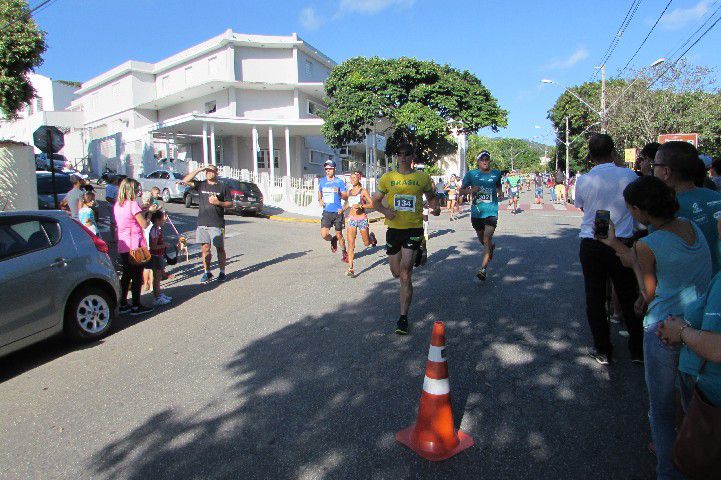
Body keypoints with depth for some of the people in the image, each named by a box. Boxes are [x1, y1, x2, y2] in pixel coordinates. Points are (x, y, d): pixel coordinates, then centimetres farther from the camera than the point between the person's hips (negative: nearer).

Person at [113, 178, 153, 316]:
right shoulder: (133, 204, -15)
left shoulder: (117, 205, 9)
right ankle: (136, 306, 6)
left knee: (126, 274, 16)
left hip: (122, 246, 8)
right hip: (135, 245, -8)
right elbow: (144, 224, -17)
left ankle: (123, 304, 22)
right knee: (137, 276, 1)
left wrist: (143, 211, 12)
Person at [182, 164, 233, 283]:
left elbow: (230, 204, 4)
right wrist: (199, 170, -6)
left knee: (220, 248, 3)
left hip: (217, 224, -2)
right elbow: (185, 181, -2)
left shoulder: (223, 187, 5)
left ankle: (222, 272, 12)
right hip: (202, 223, 3)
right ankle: (207, 272, 15)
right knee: (205, 248, 5)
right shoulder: (201, 185, 11)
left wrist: (218, 203, -12)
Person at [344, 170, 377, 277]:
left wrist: (360, 206, -22)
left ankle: (372, 237, 48)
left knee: (366, 243, 11)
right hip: (351, 219, 3)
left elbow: (372, 204, -12)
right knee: (351, 244, -9)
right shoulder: (349, 191, 10)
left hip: (362, 219, -3)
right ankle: (350, 269, -9)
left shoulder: (363, 191, -5)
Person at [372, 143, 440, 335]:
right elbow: (376, 200, 10)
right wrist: (385, 211, -12)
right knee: (397, 273, 15)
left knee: (405, 274, -12)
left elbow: (430, 197, 17)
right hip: (393, 229, 3)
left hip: (414, 229, -3)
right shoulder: (387, 178, 4)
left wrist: (435, 207, -6)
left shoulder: (423, 177, 2)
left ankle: (403, 317, -2)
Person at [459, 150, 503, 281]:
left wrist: (499, 191, 5)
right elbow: (462, 189, 7)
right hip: (476, 212, 2)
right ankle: (491, 246, 53)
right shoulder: (471, 174, 1)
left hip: (491, 212, -2)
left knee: (487, 239, -15)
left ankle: (483, 269, -14)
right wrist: (471, 190, -13)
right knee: (482, 240, 16)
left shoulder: (496, 174, 6)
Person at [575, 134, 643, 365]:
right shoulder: (629, 175, -6)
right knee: (629, 297, 15)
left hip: (591, 245, 0)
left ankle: (602, 350, 19)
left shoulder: (583, 181, -5)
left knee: (595, 299, 11)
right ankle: (638, 350, 26)